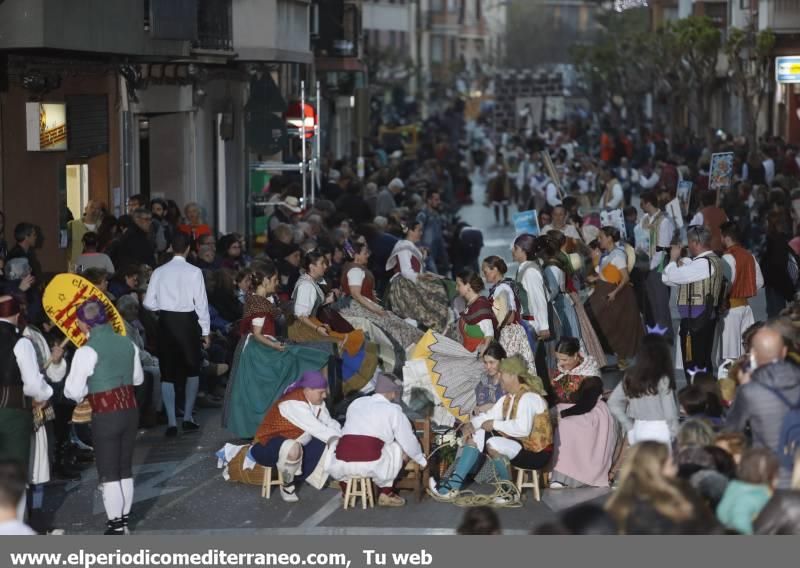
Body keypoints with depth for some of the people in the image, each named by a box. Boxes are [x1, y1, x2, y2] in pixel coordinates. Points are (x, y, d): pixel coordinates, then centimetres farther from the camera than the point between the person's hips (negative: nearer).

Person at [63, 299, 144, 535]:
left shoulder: (87, 351, -15)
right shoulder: (128, 344, 3)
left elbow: (73, 391, -13)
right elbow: (138, 378, 16)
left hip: (105, 416, -6)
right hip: (130, 410, 6)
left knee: (108, 473, 3)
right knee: (125, 469, 15)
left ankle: (116, 526, 6)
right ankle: (124, 520, 22)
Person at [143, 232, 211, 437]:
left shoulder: (159, 272, -1)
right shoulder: (194, 272, -8)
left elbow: (149, 303, -2)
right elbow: (201, 303, -7)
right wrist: (205, 331, 1)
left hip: (166, 321, 2)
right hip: (187, 321, -2)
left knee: (168, 373, 7)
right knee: (192, 370, 16)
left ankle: (171, 422, 2)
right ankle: (188, 418, 13)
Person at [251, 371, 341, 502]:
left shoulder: (316, 401, -1)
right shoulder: (294, 403, -29)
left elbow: (329, 422, -2)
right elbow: (317, 429, -32)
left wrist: (342, 436, -21)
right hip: (266, 446, -9)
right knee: (293, 448, -41)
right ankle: (287, 485, -14)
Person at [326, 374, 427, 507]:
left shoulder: (356, 403, 23)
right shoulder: (393, 410, 11)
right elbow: (409, 441, 18)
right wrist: (422, 460, 37)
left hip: (340, 466, 3)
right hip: (370, 466, -3)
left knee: (335, 445, 37)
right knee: (397, 448, 24)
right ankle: (386, 494, 22)